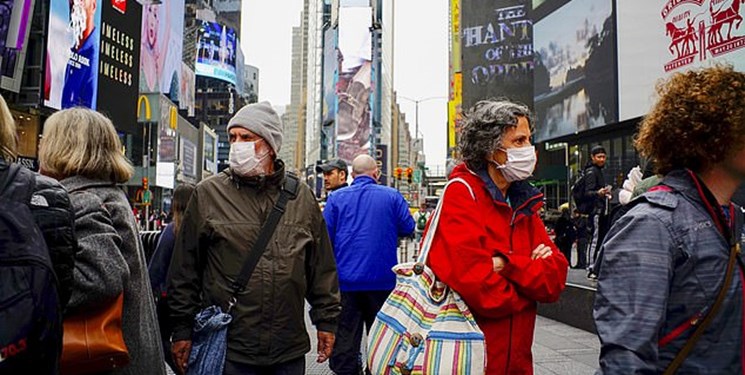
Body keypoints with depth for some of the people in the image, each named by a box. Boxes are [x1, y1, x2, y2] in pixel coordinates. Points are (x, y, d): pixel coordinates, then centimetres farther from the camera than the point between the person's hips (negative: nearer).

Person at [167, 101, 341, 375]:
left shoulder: (302, 197, 5)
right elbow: (185, 268, 2)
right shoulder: (208, 194, 0)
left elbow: (322, 266, 9)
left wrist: (326, 320, 8)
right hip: (228, 350, -2)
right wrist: (183, 328, 1)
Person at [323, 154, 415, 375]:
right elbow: (408, 228, 1)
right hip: (382, 280, 0)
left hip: (345, 280, 0)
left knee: (345, 337, 8)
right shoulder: (392, 196, -2)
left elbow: (325, 237, -2)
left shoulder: (336, 198, -1)